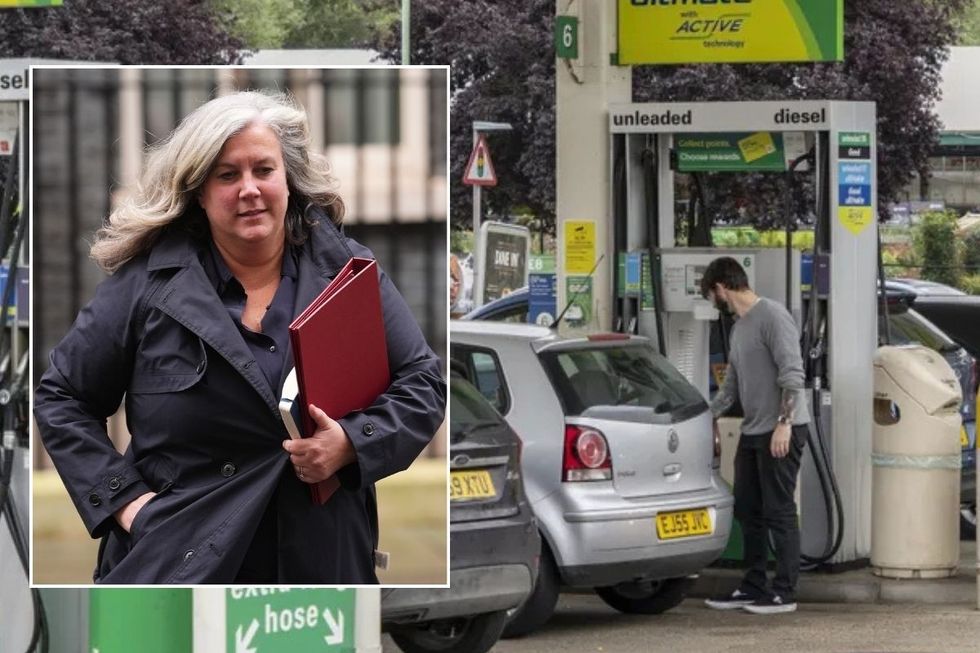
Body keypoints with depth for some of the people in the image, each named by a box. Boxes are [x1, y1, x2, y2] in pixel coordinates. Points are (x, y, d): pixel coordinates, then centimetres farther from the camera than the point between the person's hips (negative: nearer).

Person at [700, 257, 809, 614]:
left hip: (781, 433, -10)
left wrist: (784, 423, -23)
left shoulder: (773, 316, -11)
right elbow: (732, 383, 27)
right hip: (752, 431, 10)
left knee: (779, 511, -6)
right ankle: (753, 587, 18)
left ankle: (785, 591, -4)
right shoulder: (740, 326, 18)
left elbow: (792, 373, -18)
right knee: (748, 511, 12)